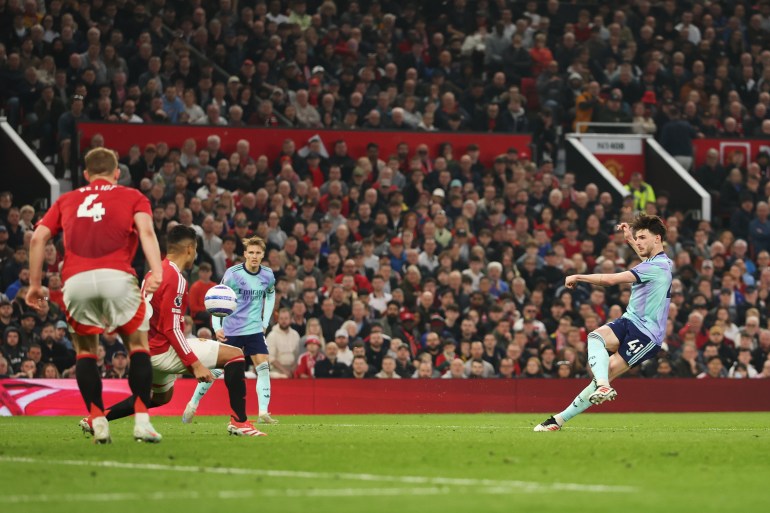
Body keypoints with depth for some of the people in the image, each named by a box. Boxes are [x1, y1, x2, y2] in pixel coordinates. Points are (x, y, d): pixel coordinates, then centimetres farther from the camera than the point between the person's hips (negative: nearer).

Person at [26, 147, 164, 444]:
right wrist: (156, 272, -12)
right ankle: (142, 421, -1)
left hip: (75, 281, 2)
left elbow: (38, 238, 14)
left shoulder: (67, 200, 26)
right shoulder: (132, 197, 19)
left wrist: (35, 284, 17)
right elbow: (146, 231, 0)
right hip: (116, 277, -2)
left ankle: (98, 422, 5)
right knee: (139, 344, 13)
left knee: (85, 350, 18)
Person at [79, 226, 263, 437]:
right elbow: (171, 329, -21)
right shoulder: (176, 279, -17)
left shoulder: (154, 273, 12)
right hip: (163, 350, -10)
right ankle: (239, 422, -13)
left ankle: (95, 419, 28)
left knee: (161, 396, 34)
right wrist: (195, 364, -22)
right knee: (235, 355, -7)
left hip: (148, 350, 10)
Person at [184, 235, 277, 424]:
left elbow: (270, 296, 19)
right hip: (230, 330, -3)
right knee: (216, 369, 2)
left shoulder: (267, 275, -2)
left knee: (263, 367, -11)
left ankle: (263, 413, -10)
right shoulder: (232, 274, -15)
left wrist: (265, 322, 12)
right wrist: (217, 327, -18)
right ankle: (192, 405, 19)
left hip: (255, 329, 3)